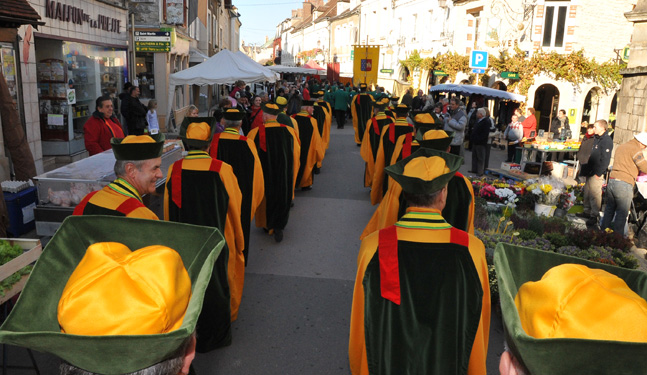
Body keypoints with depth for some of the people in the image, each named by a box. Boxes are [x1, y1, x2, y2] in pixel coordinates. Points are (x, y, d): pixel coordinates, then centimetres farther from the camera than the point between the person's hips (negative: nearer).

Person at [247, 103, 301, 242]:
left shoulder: (255, 133, -15)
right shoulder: (289, 131, -9)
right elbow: (297, 153, 2)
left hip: (264, 175, 0)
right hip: (284, 177, 1)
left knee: (266, 199, 20)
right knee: (282, 198, 15)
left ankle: (267, 225, 36)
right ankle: (278, 227, 3)